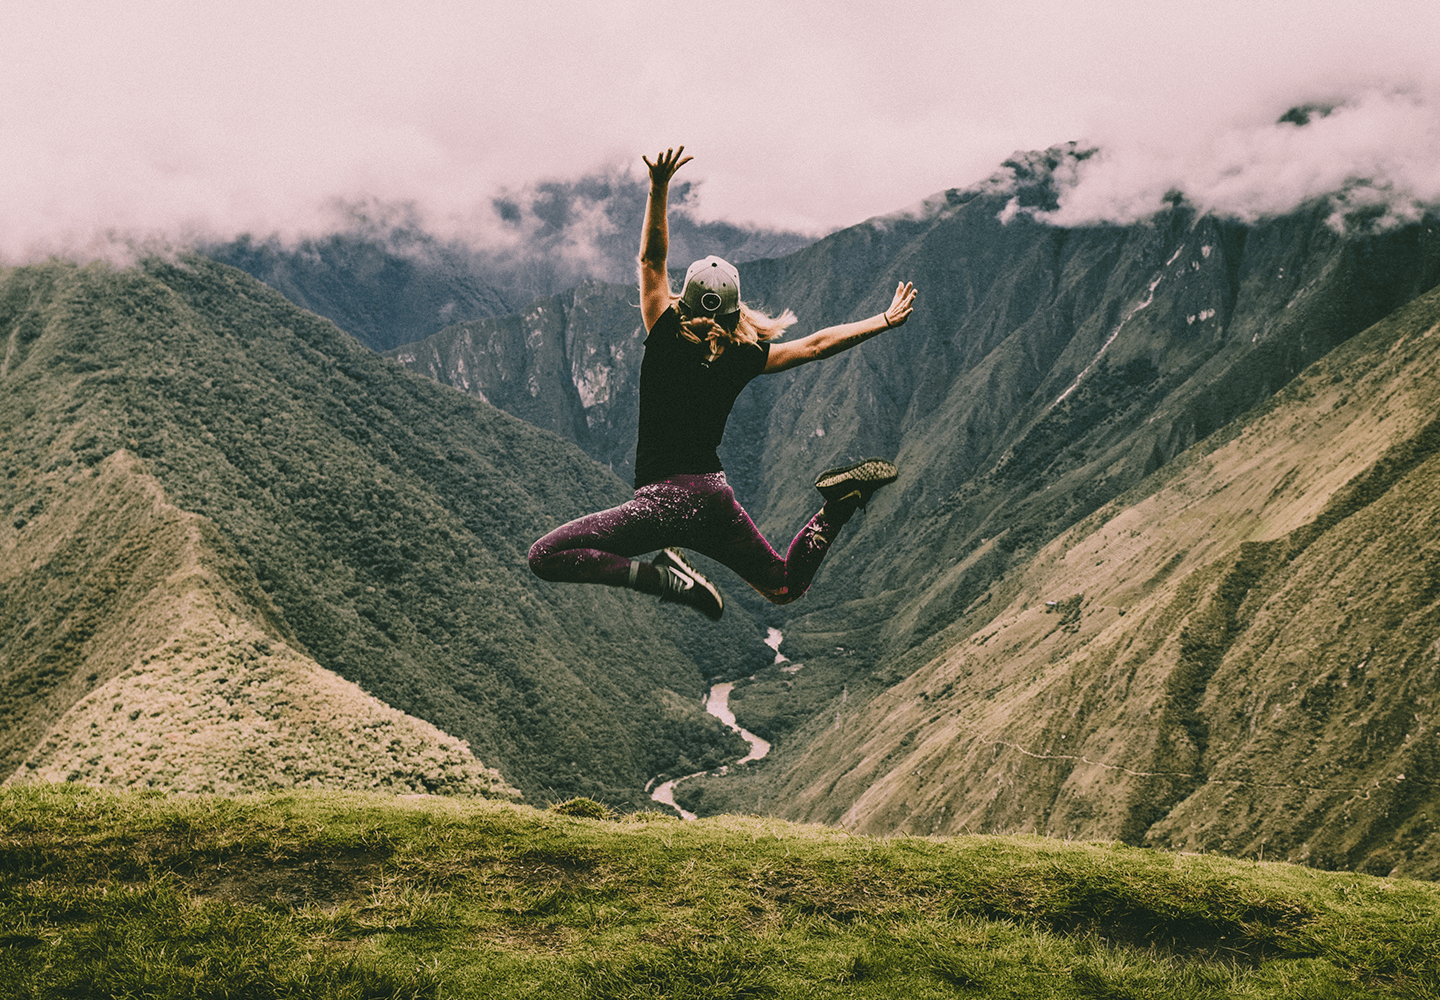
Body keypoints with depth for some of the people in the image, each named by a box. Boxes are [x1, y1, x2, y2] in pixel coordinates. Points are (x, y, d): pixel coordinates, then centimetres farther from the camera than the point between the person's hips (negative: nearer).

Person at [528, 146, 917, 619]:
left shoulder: (666, 340, -7)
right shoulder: (744, 358, 3)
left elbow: (651, 260, -4)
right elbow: (817, 344, 11)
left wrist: (659, 189, -7)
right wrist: (885, 320, 21)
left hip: (666, 497, -5)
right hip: (716, 496, 6)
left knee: (546, 557, -8)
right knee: (786, 586, 24)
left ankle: (660, 575, -22)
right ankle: (839, 503, -2)